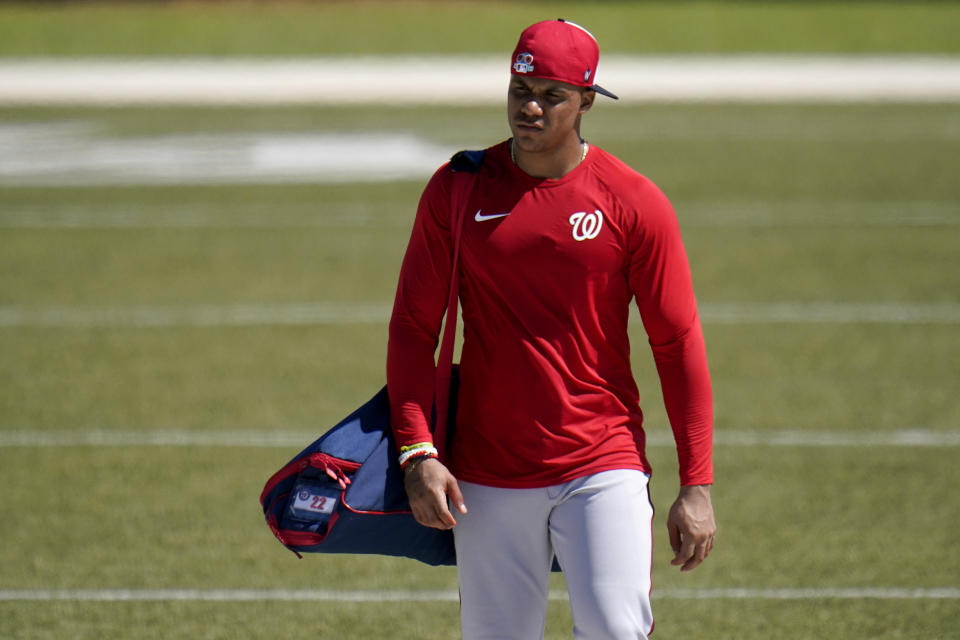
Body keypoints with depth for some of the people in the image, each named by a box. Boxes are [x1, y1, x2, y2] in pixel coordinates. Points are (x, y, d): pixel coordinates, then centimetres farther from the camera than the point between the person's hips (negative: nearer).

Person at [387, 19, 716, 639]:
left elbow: (678, 344, -1)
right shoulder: (457, 190, 1)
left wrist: (697, 485, -5)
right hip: (488, 474, 2)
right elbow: (414, 328, 4)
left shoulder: (635, 203, -4)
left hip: (603, 466, -2)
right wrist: (417, 451, -8)